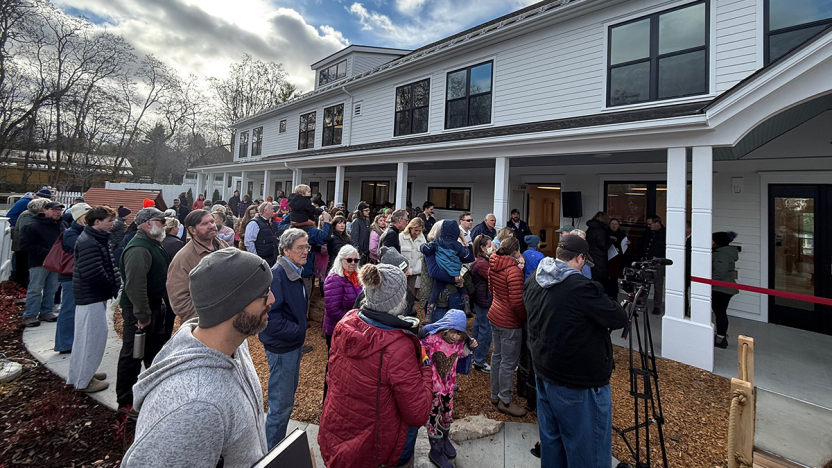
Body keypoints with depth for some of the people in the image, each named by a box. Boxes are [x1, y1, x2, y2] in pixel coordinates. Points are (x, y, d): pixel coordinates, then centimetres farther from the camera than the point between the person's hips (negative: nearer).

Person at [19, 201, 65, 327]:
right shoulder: (33, 226, -10)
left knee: (52, 289, 11)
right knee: (35, 289, 0)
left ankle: (47, 312, 23)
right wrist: (47, 253, -19)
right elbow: (26, 246, -13)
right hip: (38, 263, -6)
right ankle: (30, 315, 9)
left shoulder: (60, 226, 11)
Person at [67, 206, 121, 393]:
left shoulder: (98, 239, 12)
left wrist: (112, 286, 4)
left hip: (95, 294, 11)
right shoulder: (88, 242, -21)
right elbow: (93, 273, -26)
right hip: (91, 296, -11)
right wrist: (110, 288, -13)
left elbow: (106, 266, 15)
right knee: (92, 335, -1)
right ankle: (83, 381, 11)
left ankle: (82, 373, 35)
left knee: (87, 335, 20)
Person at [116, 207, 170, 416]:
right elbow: (135, 285, -30)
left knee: (156, 351, 22)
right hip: (139, 312, -10)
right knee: (132, 356, 4)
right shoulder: (139, 249, -24)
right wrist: (142, 315, -25)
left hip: (154, 307, 10)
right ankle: (125, 401, 20)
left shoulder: (153, 244, 11)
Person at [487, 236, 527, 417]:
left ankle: (495, 395, 34)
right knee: (509, 362, 5)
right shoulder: (514, 271, -22)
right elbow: (517, 302, -24)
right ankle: (505, 401, 19)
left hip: (495, 314, 9)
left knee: (497, 356, 20)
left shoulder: (493, 266, 3)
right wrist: (527, 317, -10)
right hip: (509, 321, -9)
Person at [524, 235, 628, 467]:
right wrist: (604, 303, 6)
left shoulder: (533, 281, -1)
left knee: (551, 441, 22)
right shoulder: (581, 286, -25)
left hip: (545, 374, 8)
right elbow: (619, 319, -15)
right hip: (580, 382, -7)